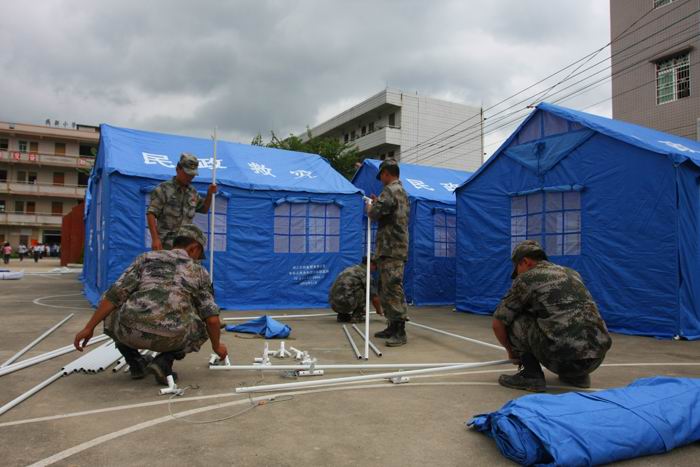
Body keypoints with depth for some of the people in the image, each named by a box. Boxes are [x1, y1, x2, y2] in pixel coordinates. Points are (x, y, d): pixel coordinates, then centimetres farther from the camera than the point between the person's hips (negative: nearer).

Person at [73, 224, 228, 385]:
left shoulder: (146, 258, 20)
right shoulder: (199, 272, 20)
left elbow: (115, 294, 8)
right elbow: (212, 319, 14)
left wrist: (88, 328, 12)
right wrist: (216, 345, 32)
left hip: (131, 330, 1)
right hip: (169, 338, -1)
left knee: (109, 309, 35)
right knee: (200, 330, 33)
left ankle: (135, 361, 24)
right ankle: (164, 362, 10)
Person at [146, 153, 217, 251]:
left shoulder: (192, 192, 12)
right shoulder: (163, 189, -5)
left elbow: (204, 209, 26)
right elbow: (151, 214, -10)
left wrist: (209, 194, 7)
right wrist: (155, 239, -20)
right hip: (165, 246, -5)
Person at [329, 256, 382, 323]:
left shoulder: (351, 269, 24)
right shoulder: (365, 272, 0)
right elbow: (374, 296, 1)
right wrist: (379, 310, 21)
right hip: (345, 303, -9)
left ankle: (342, 315, 18)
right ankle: (356, 316, 4)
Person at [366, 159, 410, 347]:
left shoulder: (390, 190, -11)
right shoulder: (402, 192, 21)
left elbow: (374, 214, -16)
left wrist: (370, 206, 5)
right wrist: (377, 203, 22)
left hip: (391, 249, -10)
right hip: (395, 248, 10)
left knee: (393, 289, -12)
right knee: (386, 289, 14)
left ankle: (400, 332, -11)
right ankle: (392, 326, 20)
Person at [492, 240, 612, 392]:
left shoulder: (526, 278, 4)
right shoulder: (571, 273, 22)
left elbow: (498, 324, 9)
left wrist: (511, 351, 28)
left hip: (563, 357, -7)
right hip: (597, 358, 7)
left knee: (513, 319, 9)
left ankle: (532, 375, 6)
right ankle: (577, 375, 22)